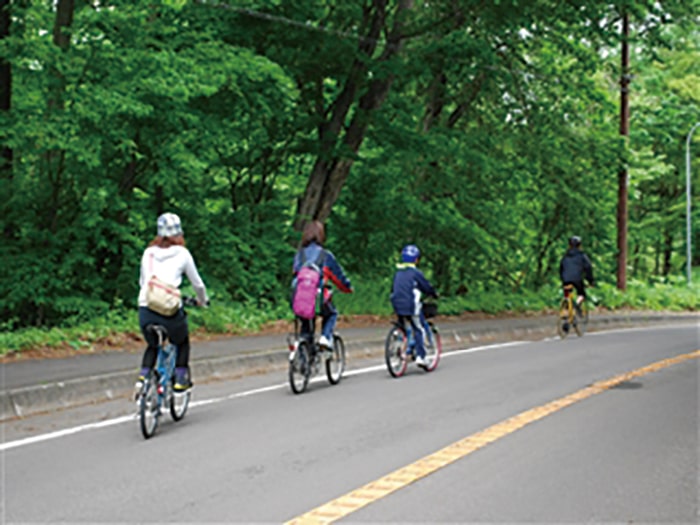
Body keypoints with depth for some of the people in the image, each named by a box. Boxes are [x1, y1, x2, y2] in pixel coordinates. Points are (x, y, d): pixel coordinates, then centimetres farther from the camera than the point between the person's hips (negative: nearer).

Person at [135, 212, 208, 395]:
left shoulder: (149, 252, 14)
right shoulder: (182, 253, 6)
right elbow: (197, 284, 15)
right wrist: (203, 300, 34)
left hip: (145, 308, 3)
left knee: (152, 345, 29)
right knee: (182, 342, 26)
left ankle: (143, 377, 12)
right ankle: (181, 379, 20)